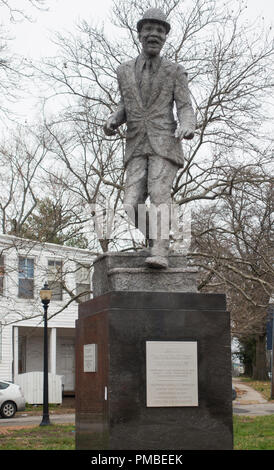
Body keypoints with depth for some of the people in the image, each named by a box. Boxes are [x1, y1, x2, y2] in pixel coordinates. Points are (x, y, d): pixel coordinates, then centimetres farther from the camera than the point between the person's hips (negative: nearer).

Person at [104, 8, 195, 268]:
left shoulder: (175, 71, 6)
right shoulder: (124, 70, 15)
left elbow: (185, 107, 1)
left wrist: (187, 127, -22)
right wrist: (113, 121, 2)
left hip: (165, 142, -3)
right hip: (136, 147, 3)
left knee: (159, 195, -22)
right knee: (132, 203, -13)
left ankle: (159, 253, -28)